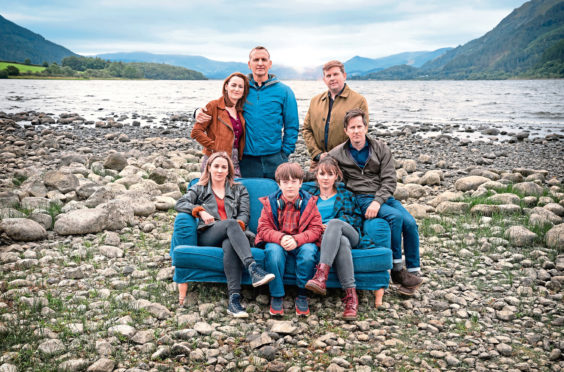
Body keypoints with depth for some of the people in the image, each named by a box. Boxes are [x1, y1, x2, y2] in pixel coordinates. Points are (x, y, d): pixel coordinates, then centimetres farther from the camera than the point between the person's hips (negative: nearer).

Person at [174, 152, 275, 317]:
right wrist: (201, 211, -10)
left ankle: (234, 299, -51)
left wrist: (237, 225, -11)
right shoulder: (199, 189, 24)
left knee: (229, 245, -39)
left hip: (231, 235, 1)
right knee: (230, 223, -36)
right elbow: (180, 204, 7)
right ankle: (253, 268, -55)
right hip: (206, 237, -1)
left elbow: (245, 214, 12)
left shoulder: (239, 190, 27)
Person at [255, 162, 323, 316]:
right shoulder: (270, 202, 1)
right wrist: (281, 238, -25)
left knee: (309, 251, -33)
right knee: (273, 251, -34)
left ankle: (302, 296, -16)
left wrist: (296, 239, -24)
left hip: (302, 241, 0)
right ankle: (276, 296, -19)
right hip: (277, 241, 0)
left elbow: (316, 229, -6)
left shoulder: (309, 202, 0)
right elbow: (263, 229, -4)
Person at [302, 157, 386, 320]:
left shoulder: (345, 194, 23)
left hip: (350, 235, 1)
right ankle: (351, 295, -47)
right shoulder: (309, 193, 25)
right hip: (321, 237, 0)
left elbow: (357, 217, 12)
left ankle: (321, 275, -50)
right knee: (342, 242, -38)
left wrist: (329, 224, -4)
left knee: (334, 223, -36)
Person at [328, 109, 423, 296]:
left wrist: (377, 201, -17)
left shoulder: (380, 148, 6)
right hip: (362, 198, -3)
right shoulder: (338, 154, 5)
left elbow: (389, 180, -2)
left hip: (384, 196, 3)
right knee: (395, 216, -30)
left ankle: (414, 272, -6)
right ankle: (397, 269, -20)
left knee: (410, 223, -22)